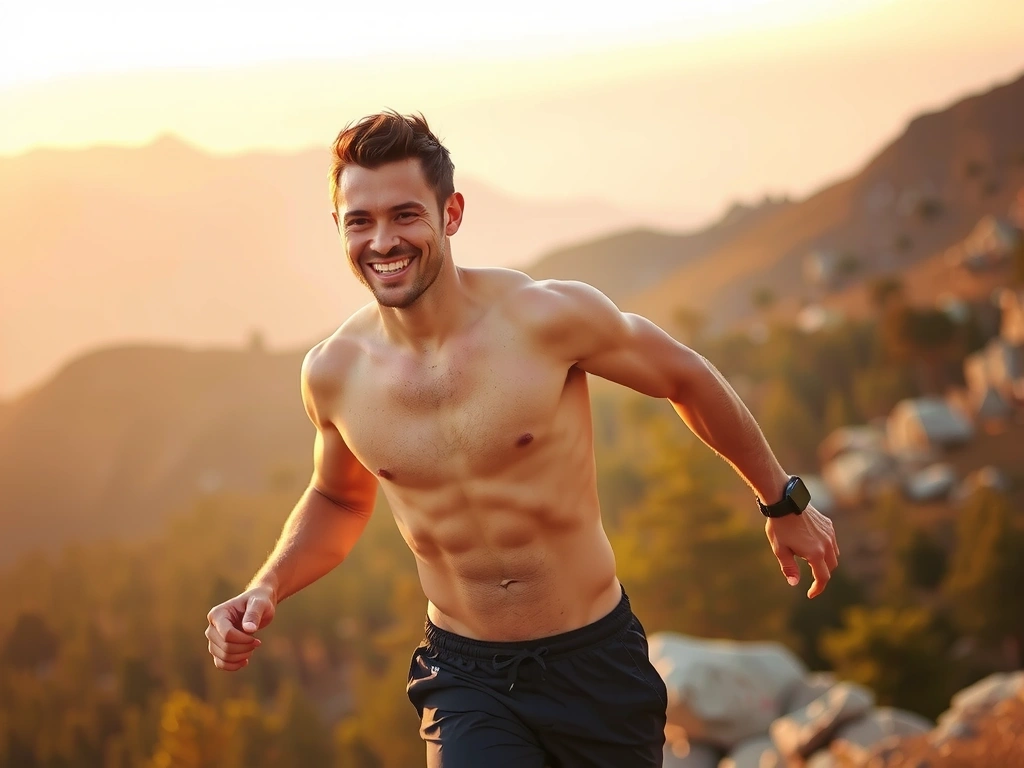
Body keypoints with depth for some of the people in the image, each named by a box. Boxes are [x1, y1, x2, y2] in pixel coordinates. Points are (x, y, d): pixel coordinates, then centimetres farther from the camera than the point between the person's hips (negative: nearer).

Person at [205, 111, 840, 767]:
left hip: (594, 661, -1)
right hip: (465, 680, 1)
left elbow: (686, 379, 2)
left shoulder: (547, 317, -15)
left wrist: (784, 502, 11)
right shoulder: (333, 374, -6)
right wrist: (266, 590, -1)